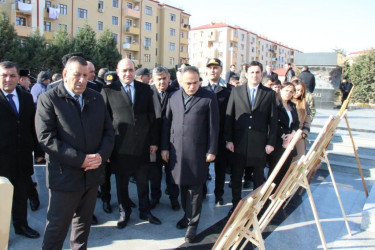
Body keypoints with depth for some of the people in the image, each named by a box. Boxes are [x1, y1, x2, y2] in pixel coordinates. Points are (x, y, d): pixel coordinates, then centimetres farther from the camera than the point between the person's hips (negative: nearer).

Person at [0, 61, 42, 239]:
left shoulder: (27, 97, 7)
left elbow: (33, 126, 8)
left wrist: (38, 150, 7)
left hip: (23, 156, 4)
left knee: (21, 193, 18)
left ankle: (21, 224, 36)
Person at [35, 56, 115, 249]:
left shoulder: (96, 98, 8)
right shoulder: (48, 99, -7)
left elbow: (108, 130, 8)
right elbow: (46, 137, -15)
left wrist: (102, 155, -11)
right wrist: (80, 159, -20)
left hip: (92, 173, 5)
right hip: (65, 175, -4)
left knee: (83, 223, 19)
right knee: (57, 227, 8)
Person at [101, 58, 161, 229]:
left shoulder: (145, 89, 5)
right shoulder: (108, 91, -3)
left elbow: (151, 116, 6)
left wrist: (153, 141, 4)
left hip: (142, 144, 2)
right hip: (120, 145, -2)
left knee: (143, 181, 14)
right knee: (122, 182, 13)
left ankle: (145, 211, 32)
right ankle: (124, 212, 32)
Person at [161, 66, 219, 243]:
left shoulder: (209, 97, -4)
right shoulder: (173, 97, 7)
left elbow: (213, 126, -3)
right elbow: (166, 123, 10)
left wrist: (212, 150, -5)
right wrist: (164, 147, 7)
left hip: (197, 151, -3)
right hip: (176, 150, 4)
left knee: (194, 188, 3)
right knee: (183, 185, 13)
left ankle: (192, 223, 17)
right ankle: (188, 214, 32)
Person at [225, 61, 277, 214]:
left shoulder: (269, 94, 3)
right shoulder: (236, 91, 4)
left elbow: (273, 120, 2)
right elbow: (229, 117, 1)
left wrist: (271, 142, -4)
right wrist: (228, 139, -4)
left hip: (259, 143, 0)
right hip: (239, 142, 0)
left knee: (258, 176, 12)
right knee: (236, 176, 9)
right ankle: (236, 204, 25)